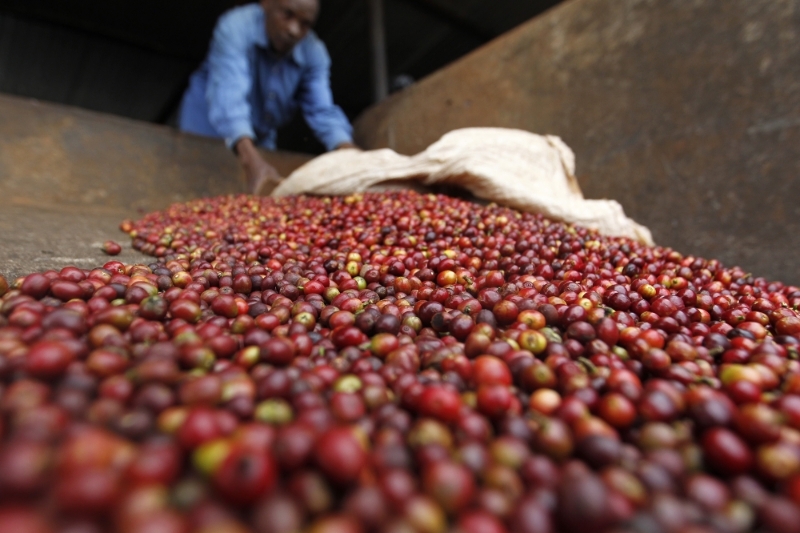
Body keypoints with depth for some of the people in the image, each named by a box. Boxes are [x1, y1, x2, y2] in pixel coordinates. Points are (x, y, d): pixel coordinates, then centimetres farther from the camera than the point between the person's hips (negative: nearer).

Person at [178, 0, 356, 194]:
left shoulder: (315, 53, -14)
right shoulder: (235, 27, -27)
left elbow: (322, 110, -21)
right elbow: (228, 96, -41)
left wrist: (347, 149, -43)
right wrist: (250, 159, -59)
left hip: (261, 140, 4)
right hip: (208, 130, -3)